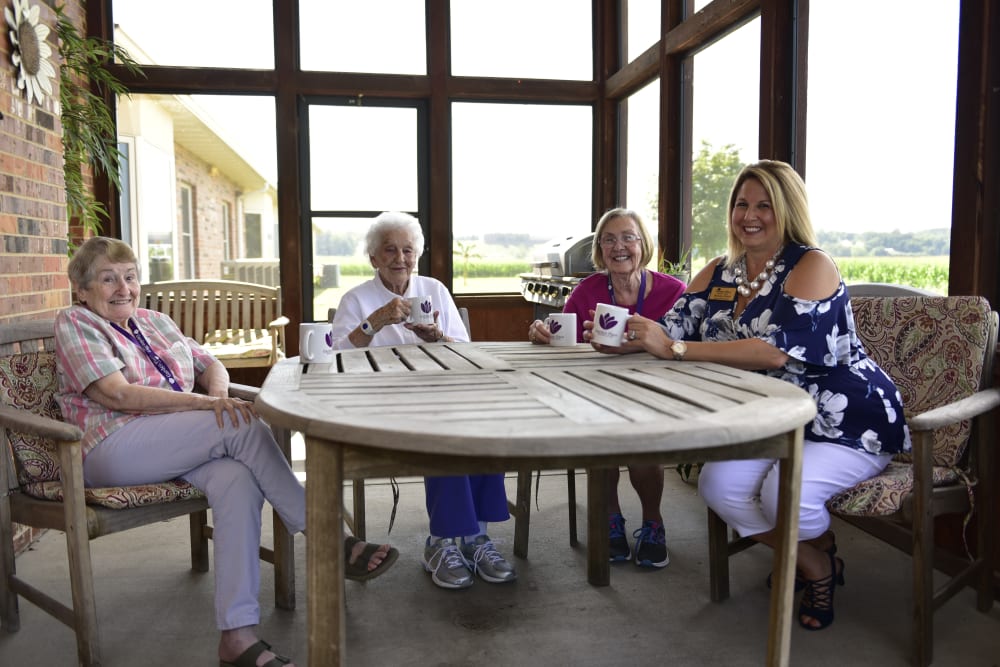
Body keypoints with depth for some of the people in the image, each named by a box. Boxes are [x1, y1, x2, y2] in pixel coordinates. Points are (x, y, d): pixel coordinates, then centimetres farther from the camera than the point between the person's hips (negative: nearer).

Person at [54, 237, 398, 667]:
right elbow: (118, 394, -11)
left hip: (178, 447, 6)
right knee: (243, 425, -26)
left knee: (237, 480, -29)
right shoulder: (75, 324, 4)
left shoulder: (155, 322, 24)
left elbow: (211, 365, 21)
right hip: (112, 450, -5)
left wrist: (218, 392, -5)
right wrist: (205, 402, -18)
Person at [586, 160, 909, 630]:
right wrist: (623, 339, -25)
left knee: (785, 490, -30)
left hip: (848, 423, -6)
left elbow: (779, 350, -29)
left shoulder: (812, 266, -15)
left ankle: (821, 556, 8)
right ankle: (815, 567, 7)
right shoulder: (718, 273, 7)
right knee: (716, 483, -19)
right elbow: (674, 326, -2)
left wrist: (674, 349, -34)